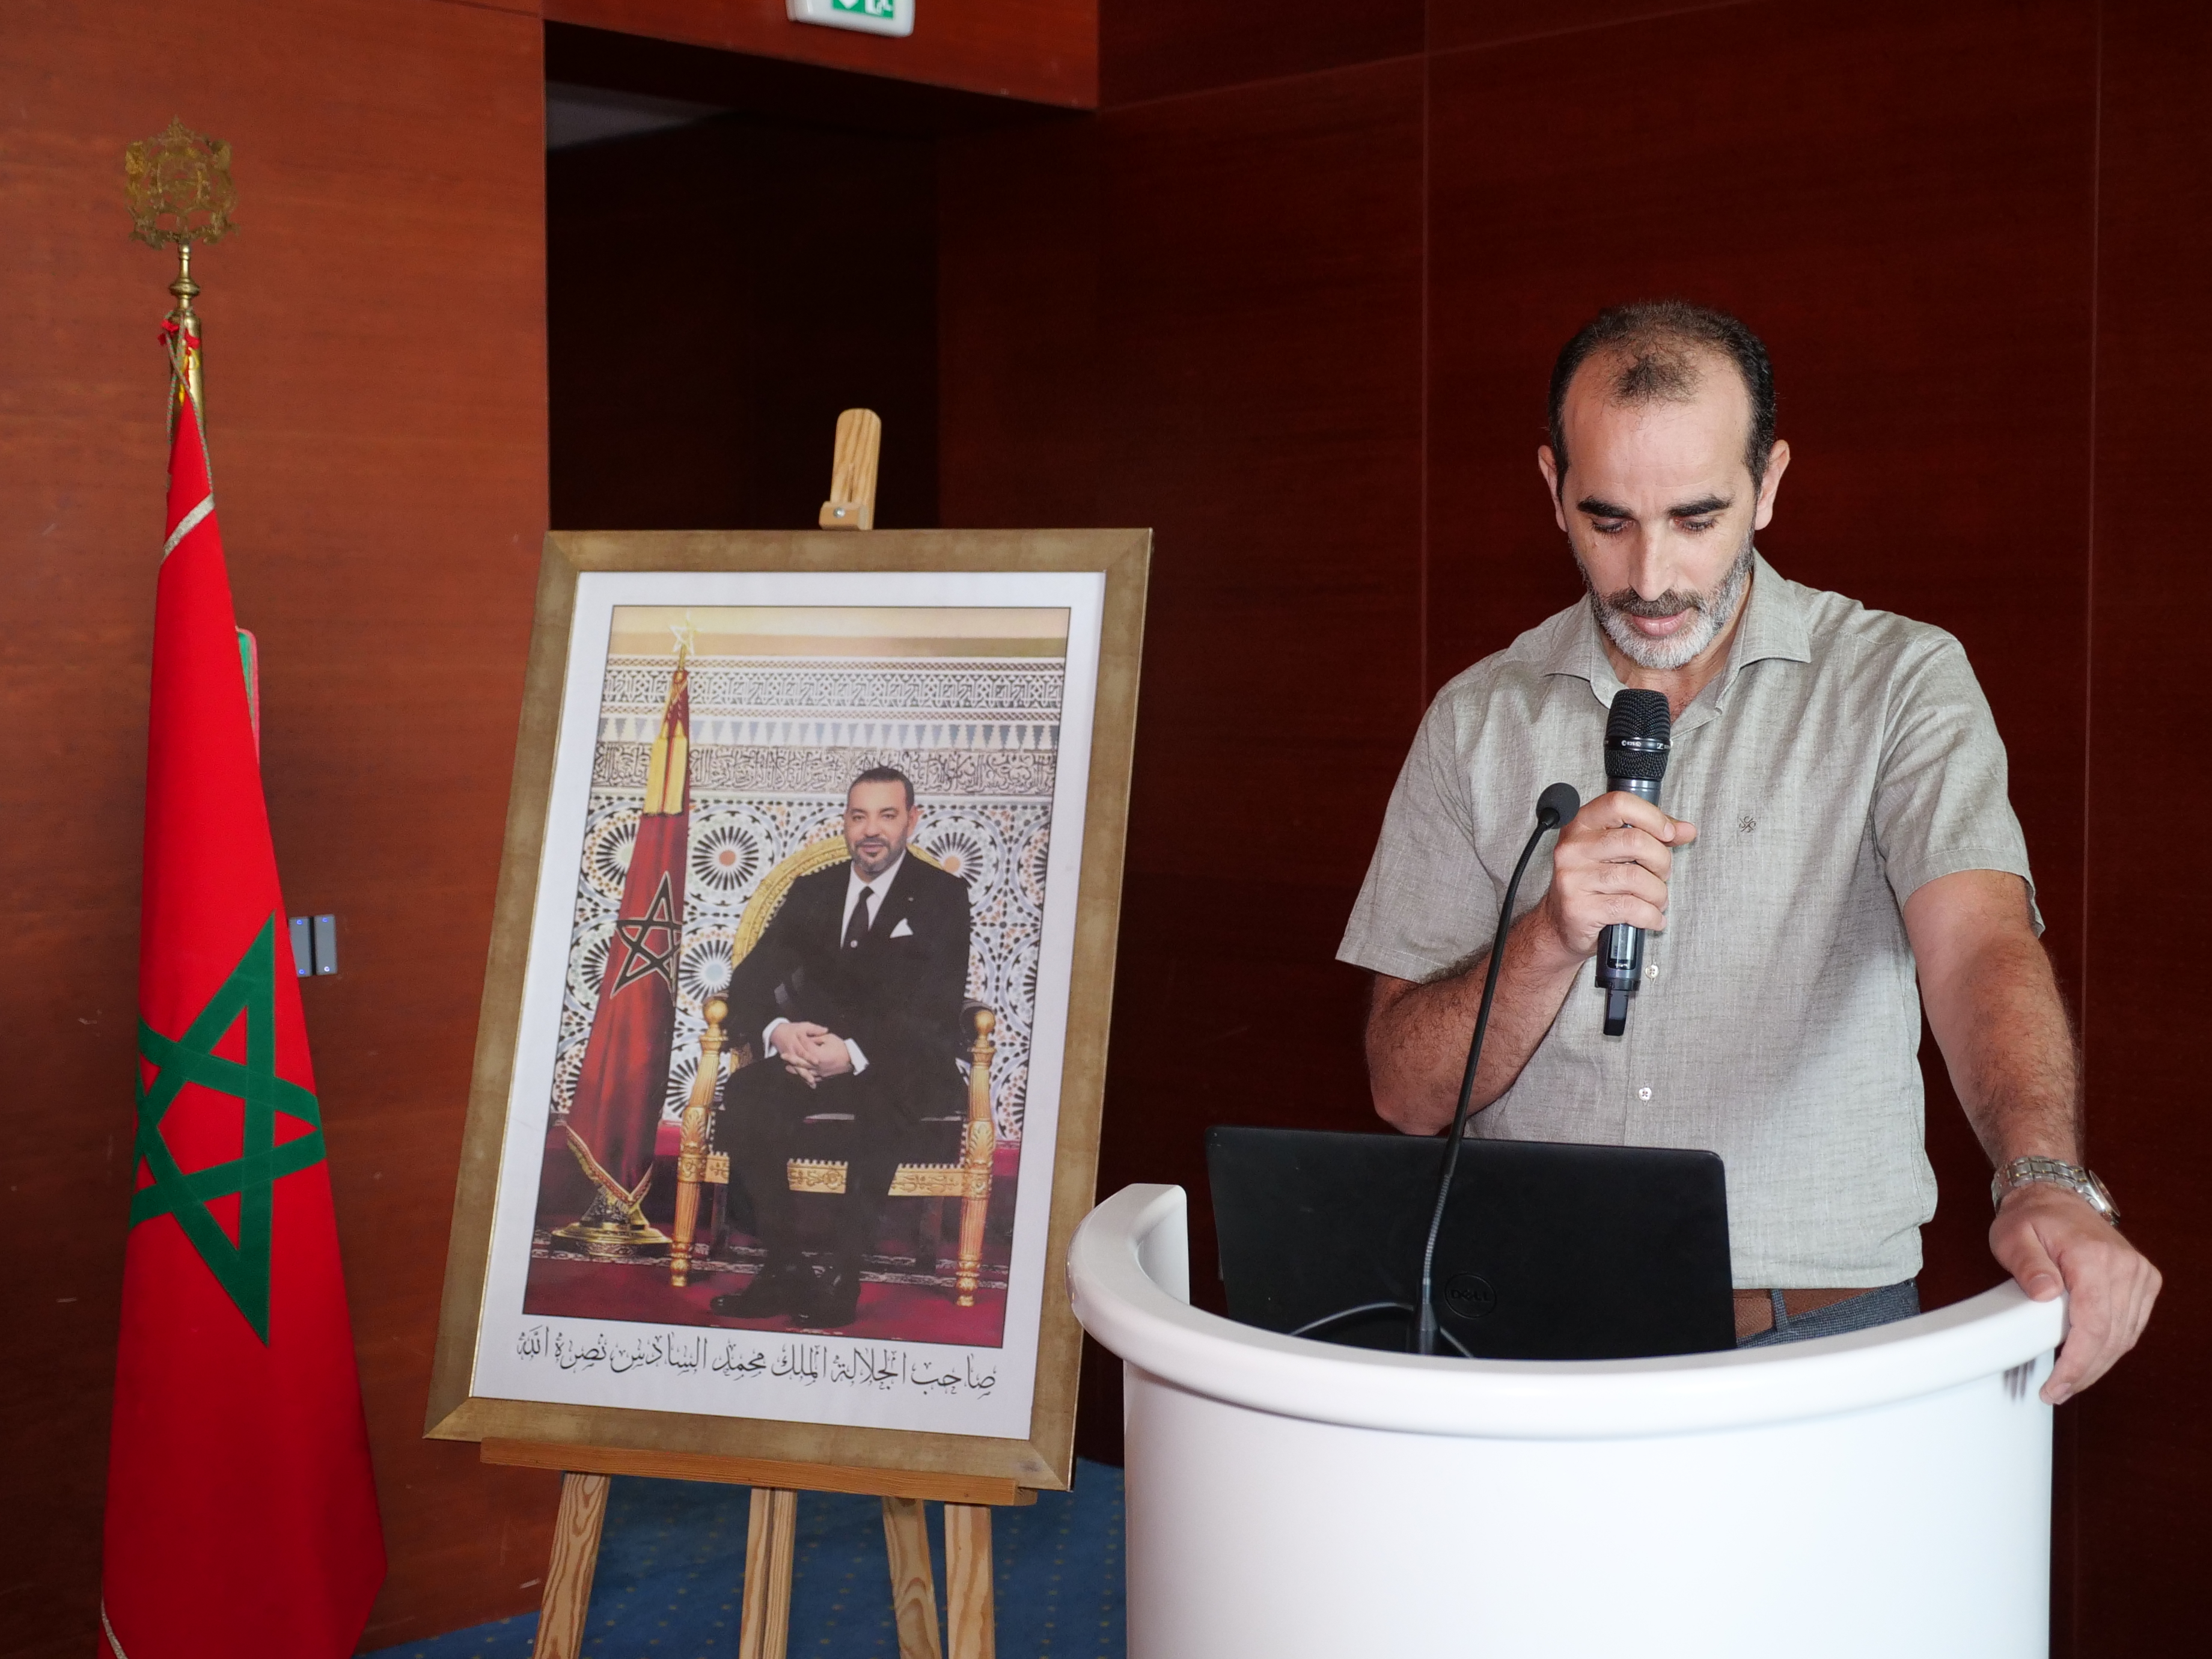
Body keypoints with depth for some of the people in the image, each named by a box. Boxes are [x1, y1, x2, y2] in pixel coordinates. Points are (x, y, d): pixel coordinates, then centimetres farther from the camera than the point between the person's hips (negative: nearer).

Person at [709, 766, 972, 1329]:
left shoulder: (942, 896, 3)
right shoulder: (811, 892, 16)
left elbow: (935, 1007, -9)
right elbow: (751, 978, 7)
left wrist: (856, 1052, -26)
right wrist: (778, 1030, -18)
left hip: (902, 1071, -4)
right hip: (813, 1059, 4)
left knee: (882, 1097, -39)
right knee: (745, 1091, -28)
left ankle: (843, 1276, -34)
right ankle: (785, 1268, -25)